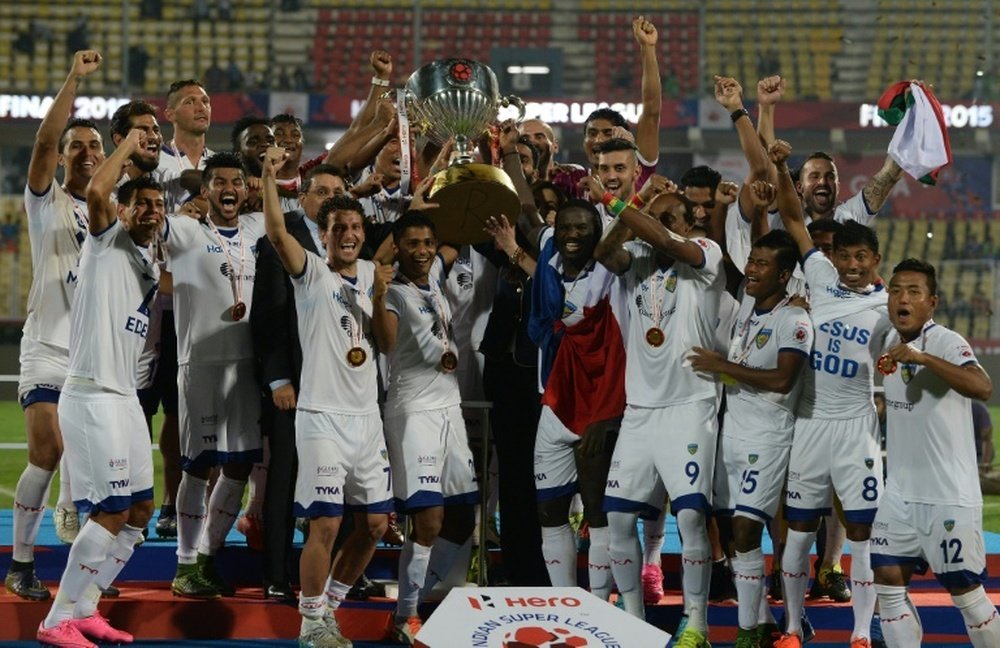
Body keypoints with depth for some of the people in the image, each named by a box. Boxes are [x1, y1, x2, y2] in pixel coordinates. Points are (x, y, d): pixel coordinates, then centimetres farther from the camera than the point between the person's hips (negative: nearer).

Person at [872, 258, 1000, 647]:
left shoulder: (947, 344, -15)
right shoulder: (891, 343, 9)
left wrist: (921, 358, -41)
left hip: (949, 497, -8)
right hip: (900, 493, 8)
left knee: (966, 591, -2)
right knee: (888, 580, 4)